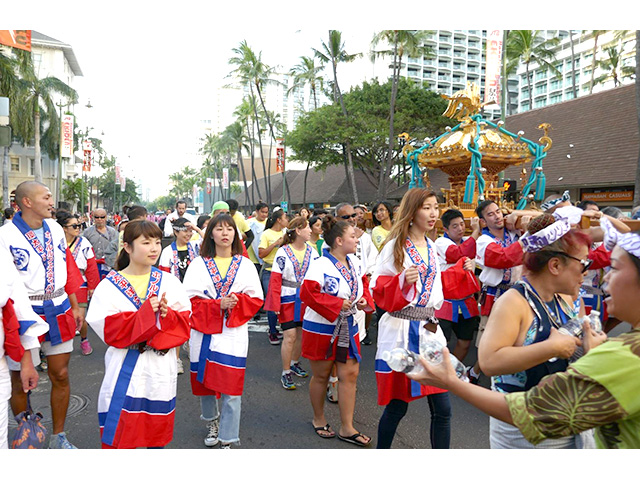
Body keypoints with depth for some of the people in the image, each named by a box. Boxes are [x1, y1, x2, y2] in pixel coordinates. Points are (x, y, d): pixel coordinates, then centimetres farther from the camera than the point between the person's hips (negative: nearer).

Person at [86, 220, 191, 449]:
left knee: (157, 425, 16)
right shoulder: (110, 285, -4)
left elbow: (185, 321, 2)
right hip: (126, 367, -2)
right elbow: (108, 329, -13)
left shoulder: (169, 282, 3)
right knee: (120, 428, 1)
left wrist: (167, 315, -19)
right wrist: (144, 313, -21)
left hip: (161, 366, 3)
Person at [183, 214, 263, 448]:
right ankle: (212, 422, 44)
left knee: (231, 387, -4)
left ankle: (227, 440, 11)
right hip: (204, 332, 1)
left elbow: (256, 299, 3)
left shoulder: (245, 265, 5)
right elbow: (191, 299, -4)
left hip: (233, 334, -1)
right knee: (204, 382, 14)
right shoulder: (199, 264, 2)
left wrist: (235, 302, -16)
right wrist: (218, 305, -17)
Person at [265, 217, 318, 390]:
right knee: (290, 336, -4)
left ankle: (294, 363, 37)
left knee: (301, 334, 13)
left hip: (306, 299, 4)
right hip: (288, 299, -4)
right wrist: (275, 304, -14)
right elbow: (275, 279, -10)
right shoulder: (283, 252, -9)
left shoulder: (312, 251, 2)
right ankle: (285, 373, 11)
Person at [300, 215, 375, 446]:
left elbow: (364, 283, 17)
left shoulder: (354, 262, 2)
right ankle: (319, 420, 33)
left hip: (348, 328, 6)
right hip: (321, 329, -6)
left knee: (350, 374, 5)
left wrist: (364, 300, -4)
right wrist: (338, 303, -23)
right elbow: (308, 294, -28)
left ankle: (347, 428, 17)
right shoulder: (320, 265, -21)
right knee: (321, 375, 10)